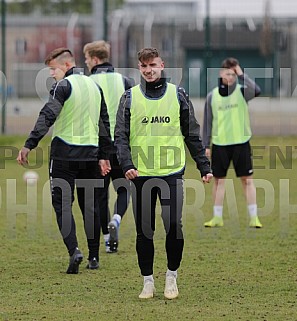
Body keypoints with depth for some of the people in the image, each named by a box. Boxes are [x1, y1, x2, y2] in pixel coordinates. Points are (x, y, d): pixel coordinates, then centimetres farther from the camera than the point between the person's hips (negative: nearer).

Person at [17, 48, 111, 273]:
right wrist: (104, 155, 24)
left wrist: (29, 145, -23)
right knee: (90, 206, 13)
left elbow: (47, 117, -20)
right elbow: (104, 122, 19)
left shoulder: (64, 86, -8)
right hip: (90, 153, 6)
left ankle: (74, 250, -20)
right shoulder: (94, 86, 15)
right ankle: (94, 257, 17)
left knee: (62, 204, -3)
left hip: (64, 153, -6)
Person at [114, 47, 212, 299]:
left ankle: (172, 277, 11)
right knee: (144, 231, 4)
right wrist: (127, 165, -14)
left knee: (174, 226, -7)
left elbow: (192, 135, 10)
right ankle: (148, 281, 14)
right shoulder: (130, 98, 5)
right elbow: (121, 136, 1)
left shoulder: (178, 95, 5)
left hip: (172, 172, -1)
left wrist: (204, 167, 7)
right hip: (141, 174, 1)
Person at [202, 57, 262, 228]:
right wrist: (206, 145, 5)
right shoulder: (212, 96, 3)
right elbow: (208, 121, 8)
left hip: (241, 143, -2)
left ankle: (254, 218, 1)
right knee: (219, 180, 6)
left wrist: (241, 74, -21)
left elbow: (256, 91, -26)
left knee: (247, 180, -1)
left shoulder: (241, 91, -2)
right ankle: (217, 218, 14)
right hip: (220, 144, 2)